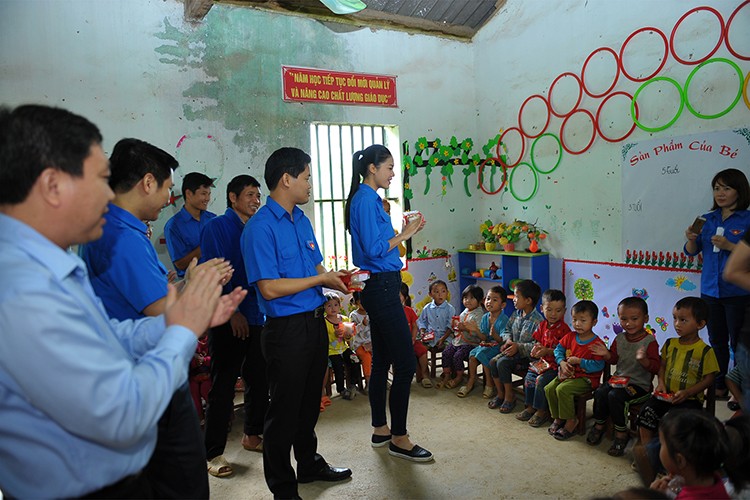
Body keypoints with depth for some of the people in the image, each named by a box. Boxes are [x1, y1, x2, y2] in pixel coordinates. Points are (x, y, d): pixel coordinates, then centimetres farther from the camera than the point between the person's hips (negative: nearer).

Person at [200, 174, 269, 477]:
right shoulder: (216, 227, -5)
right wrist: (232, 310, -17)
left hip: (257, 316, 7)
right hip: (228, 320, -6)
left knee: (259, 379, 14)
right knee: (224, 385, -2)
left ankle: (252, 435, 32)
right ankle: (214, 452, 9)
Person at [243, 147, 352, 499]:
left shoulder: (302, 219, 10)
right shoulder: (261, 227, -16)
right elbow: (270, 288, -22)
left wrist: (335, 279, -3)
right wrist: (321, 279, -15)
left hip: (315, 322, 8)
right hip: (286, 328, -8)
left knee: (310, 401, 22)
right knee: (285, 408, 7)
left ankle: (309, 464, 43)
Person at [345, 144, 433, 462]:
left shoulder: (368, 199, 17)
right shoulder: (366, 200, -14)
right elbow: (373, 250, -19)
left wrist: (404, 232, 12)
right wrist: (404, 235, -8)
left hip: (379, 287, 11)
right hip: (381, 287, -11)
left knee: (382, 359, 15)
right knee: (405, 364, -6)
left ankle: (380, 429, 26)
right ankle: (399, 438, 5)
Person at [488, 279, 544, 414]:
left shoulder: (537, 321, -19)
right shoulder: (516, 314, 6)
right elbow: (507, 329, 18)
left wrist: (518, 346, -26)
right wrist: (508, 340, -3)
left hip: (527, 355, -8)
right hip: (514, 350, 8)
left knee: (502, 362, -26)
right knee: (493, 361, -14)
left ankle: (510, 396, -7)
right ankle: (500, 394, 3)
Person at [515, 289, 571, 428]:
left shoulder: (563, 329, -14)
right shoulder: (542, 325, 7)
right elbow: (538, 342, 13)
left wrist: (548, 351, -25)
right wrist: (536, 349, -9)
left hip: (555, 363, -7)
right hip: (542, 361, 7)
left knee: (541, 380, -22)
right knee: (529, 377, -3)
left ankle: (541, 411, -4)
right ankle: (530, 407, 13)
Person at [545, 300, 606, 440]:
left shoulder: (597, 343, -15)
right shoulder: (570, 337, 5)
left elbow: (598, 365, -19)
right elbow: (559, 349, 12)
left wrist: (579, 361, -21)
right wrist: (562, 362, -6)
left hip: (587, 378, -7)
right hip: (568, 373, 7)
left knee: (562, 389, -28)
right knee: (549, 389, -11)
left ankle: (571, 421, -10)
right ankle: (558, 418, 8)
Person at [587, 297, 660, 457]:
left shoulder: (650, 341, -11)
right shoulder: (619, 338, 7)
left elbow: (655, 367, -16)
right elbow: (614, 359, 18)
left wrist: (643, 359, -36)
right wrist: (606, 354, -4)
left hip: (640, 384, -6)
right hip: (619, 378, 6)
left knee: (615, 396, -27)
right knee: (600, 392, -17)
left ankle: (621, 433, -9)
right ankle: (599, 425, 5)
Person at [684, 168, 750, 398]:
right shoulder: (709, 219, 8)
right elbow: (692, 251, 9)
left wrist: (729, 246, -24)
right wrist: (691, 238, -10)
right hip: (710, 291, 5)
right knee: (717, 342, 15)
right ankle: (719, 386, 28)